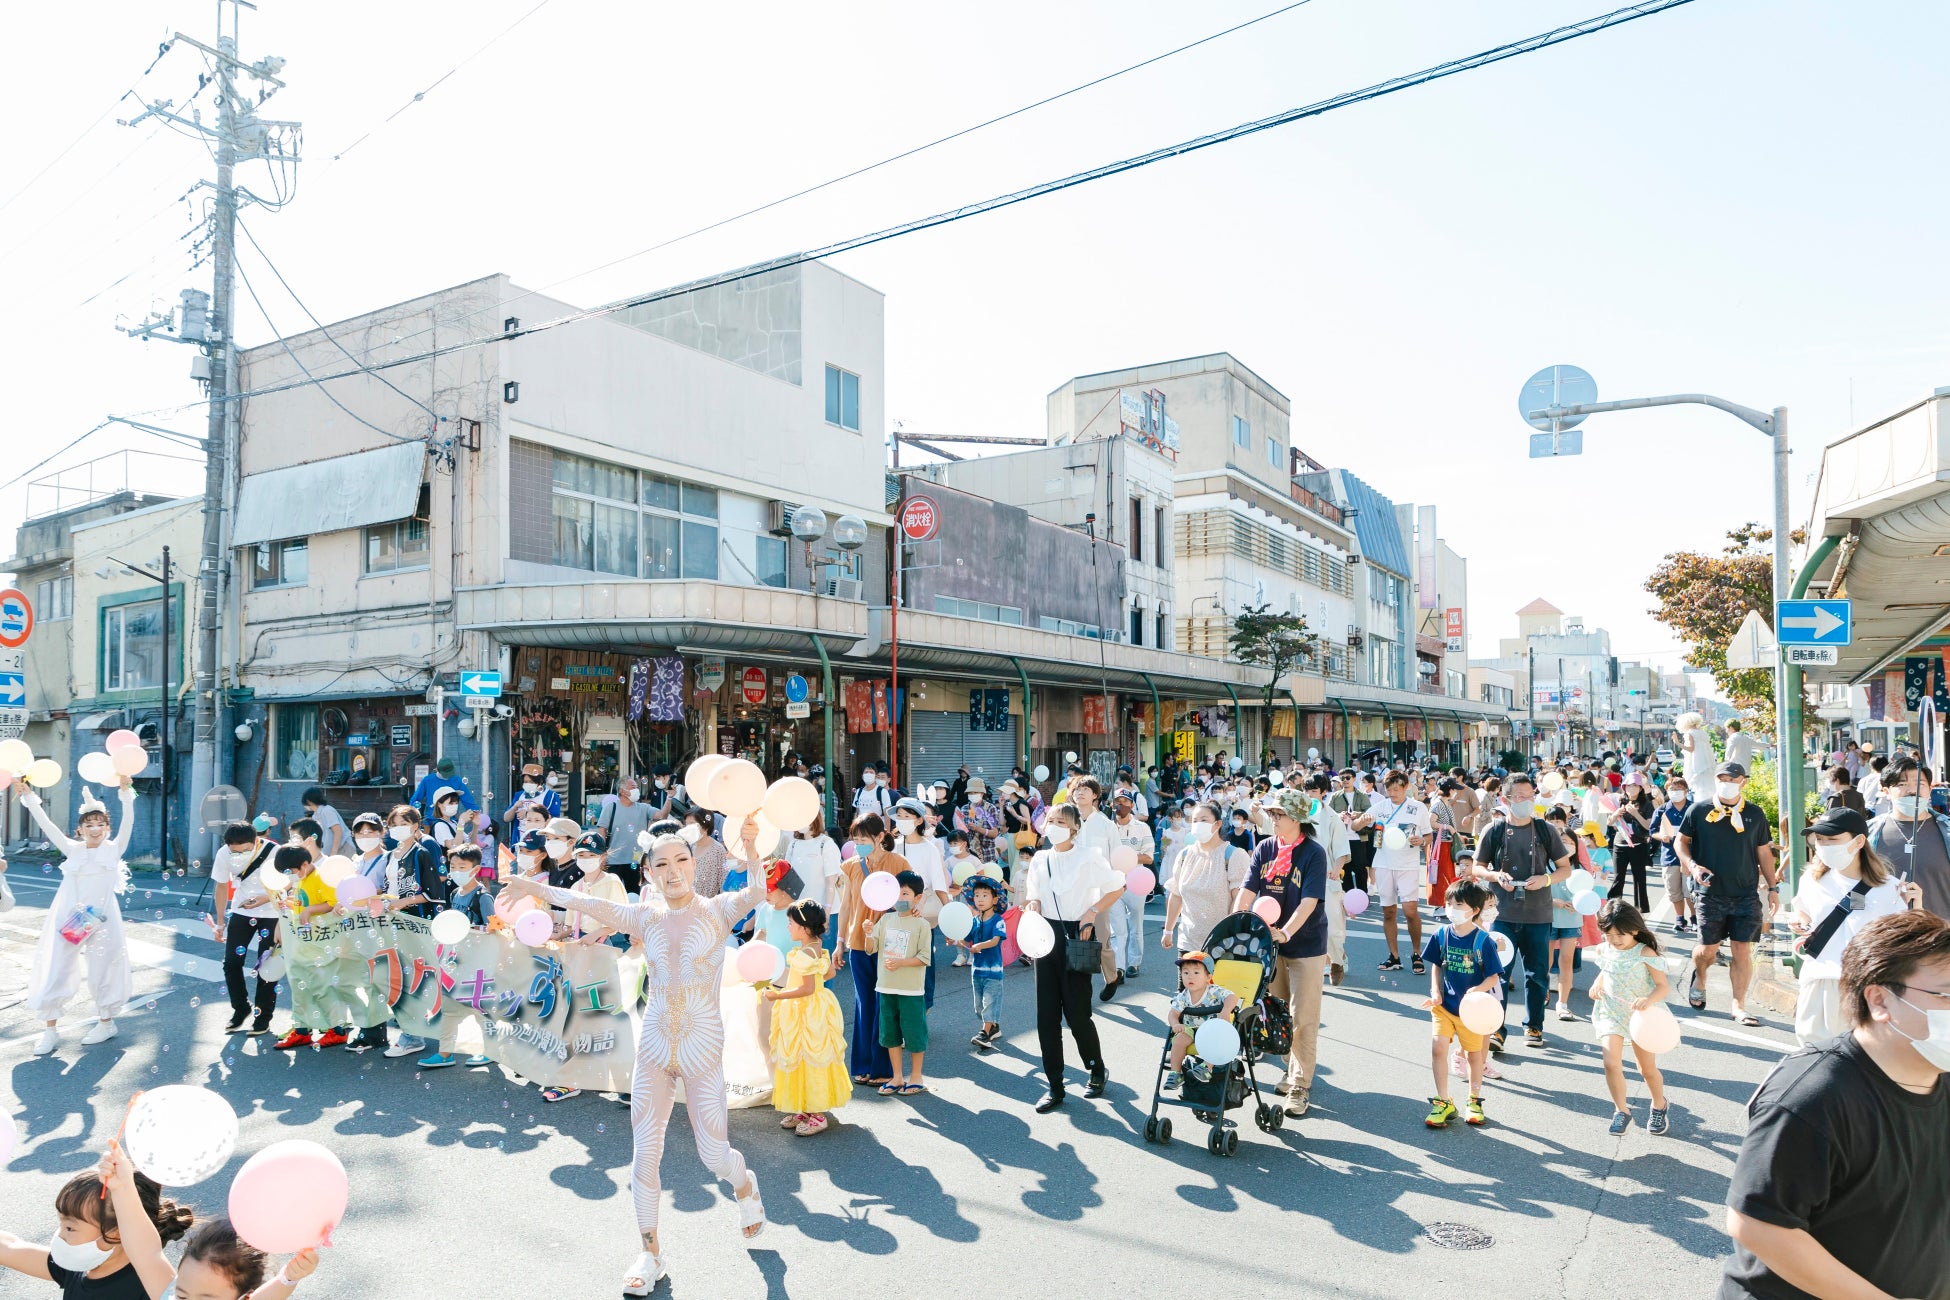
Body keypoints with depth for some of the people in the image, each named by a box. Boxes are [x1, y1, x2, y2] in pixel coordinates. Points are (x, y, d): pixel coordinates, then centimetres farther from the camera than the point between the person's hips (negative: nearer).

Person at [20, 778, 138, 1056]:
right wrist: (28, 796, -10)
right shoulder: (73, 849, 5)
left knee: (102, 970, 7)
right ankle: (49, 1030, 13)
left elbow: (128, 822, -14)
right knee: (55, 969, 2)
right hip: (69, 918, 2)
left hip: (102, 919, -2)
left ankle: (106, 1023, 23)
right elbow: (46, 825, -1)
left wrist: (126, 792, -26)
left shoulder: (114, 849, 0)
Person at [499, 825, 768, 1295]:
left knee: (714, 1155, 5)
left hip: (703, 1049, -3)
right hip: (653, 1046, 3)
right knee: (645, 1154, 4)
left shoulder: (717, 911, -8)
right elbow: (586, 903, 1)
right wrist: (535, 887, -3)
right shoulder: (645, 916, 2)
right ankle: (650, 1254, 24)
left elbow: (756, 891, -28)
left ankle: (745, 1186, 41)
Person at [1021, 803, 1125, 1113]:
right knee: (1047, 1013, 3)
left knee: (1076, 1012, -2)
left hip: (1078, 936, -5)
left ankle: (1098, 1071, 25)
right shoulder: (1039, 859, 6)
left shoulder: (1088, 857, -9)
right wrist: (1032, 905, -6)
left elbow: (1117, 887, -2)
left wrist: (1093, 912, -12)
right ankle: (1055, 1085, 13)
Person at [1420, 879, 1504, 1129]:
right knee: (1437, 1047, -10)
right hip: (1444, 1004, 2)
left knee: (1475, 1053, 14)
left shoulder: (1483, 940, -15)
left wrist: (1478, 990, -28)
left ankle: (1474, 1101, 35)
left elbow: (1493, 976, -10)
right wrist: (1435, 992, -3)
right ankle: (1443, 1103, 5)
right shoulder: (1442, 934, -4)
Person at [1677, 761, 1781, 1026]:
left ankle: (1739, 1005, 11)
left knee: (1743, 951, -1)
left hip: (1747, 895, 1)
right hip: (1711, 894, -1)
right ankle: (1699, 979, 36)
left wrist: (1773, 887, 9)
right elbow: (1681, 840, 6)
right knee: (1708, 949, 4)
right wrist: (1692, 865, -10)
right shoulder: (1699, 811, -2)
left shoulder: (1755, 815, 5)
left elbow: (1764, 853, 11)